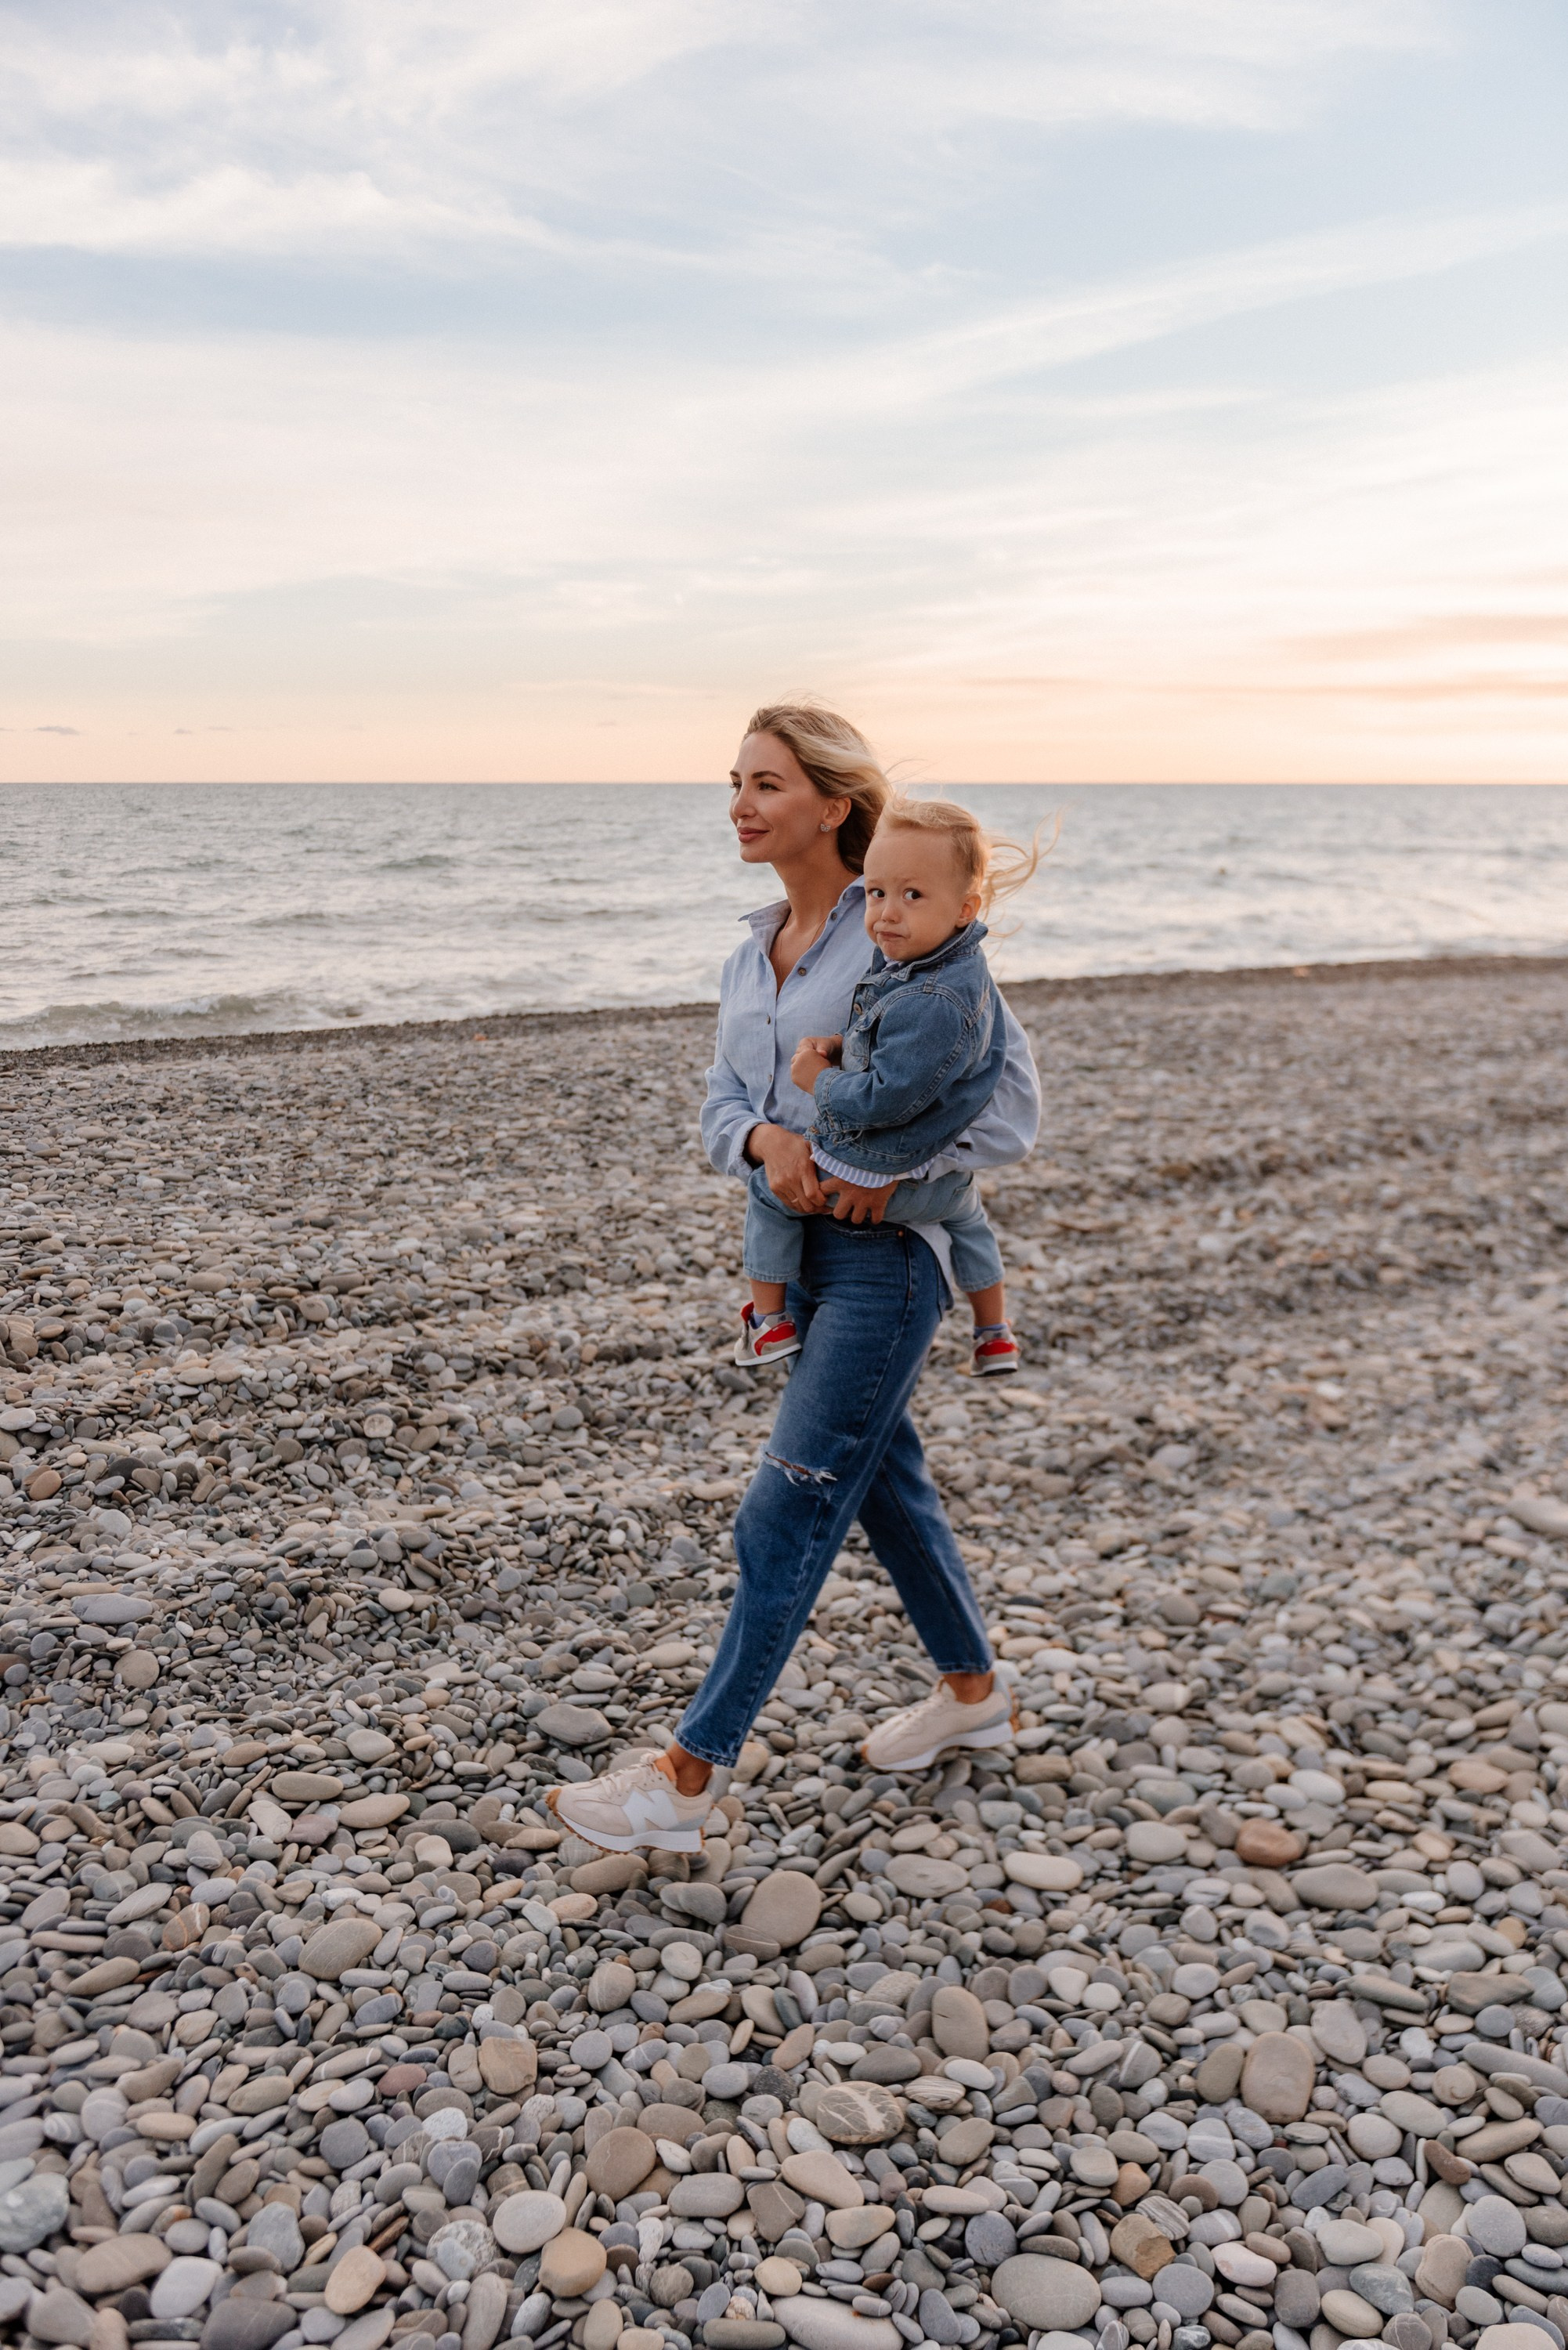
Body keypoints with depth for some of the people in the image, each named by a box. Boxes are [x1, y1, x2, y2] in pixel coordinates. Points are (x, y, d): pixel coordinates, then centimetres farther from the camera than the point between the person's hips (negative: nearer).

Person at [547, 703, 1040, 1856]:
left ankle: (684, 1781, 0)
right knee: (885, 1479, 19)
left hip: (886, 1253, -8)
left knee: (788, 1513, -6)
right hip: (792, 1247, 8)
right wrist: (768, 1139, -13)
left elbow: (1011, 1093, -12)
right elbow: (723, 1105, 9)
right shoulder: (752, 957, 10)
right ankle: (974, 1691, 38)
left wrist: (893, 1169, -17)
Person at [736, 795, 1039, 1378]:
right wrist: (845, 1045, -4)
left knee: (770, 1188, 16)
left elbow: (885, 1100, -32)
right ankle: (995, 1334, 49)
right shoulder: (952, 959, -4)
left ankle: (769, 1321, 24)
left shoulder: (932, 1005, -34)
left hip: (877, 1172, -9)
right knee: (965, 1213, 40)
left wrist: (820, 1081, -16)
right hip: (940, 1177, 9)